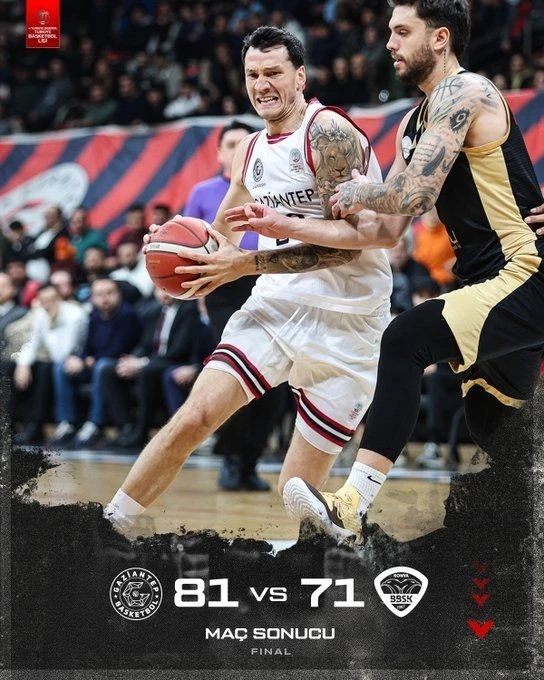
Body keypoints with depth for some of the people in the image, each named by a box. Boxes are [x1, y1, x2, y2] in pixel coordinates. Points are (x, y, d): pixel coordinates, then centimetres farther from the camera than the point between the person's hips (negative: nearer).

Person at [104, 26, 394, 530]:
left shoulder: (328, 132, -13)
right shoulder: (250, 151, 11)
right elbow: (223, 234, 27)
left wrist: (247, 264, -22)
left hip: (343, 322, -6)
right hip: (276, 304, 6)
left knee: (298, 493, -6)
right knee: (193, 418, -11)